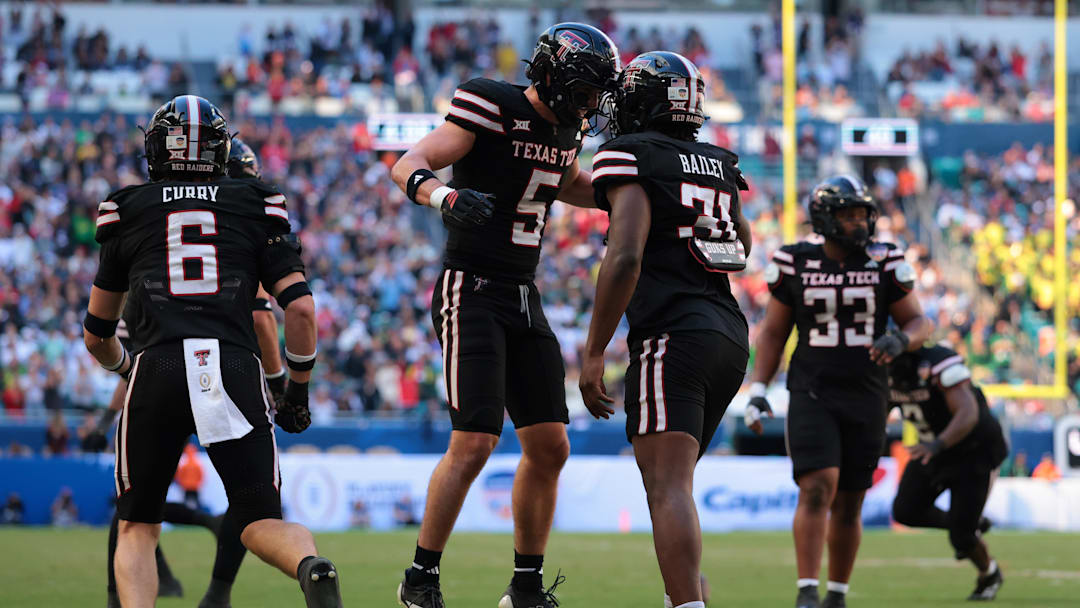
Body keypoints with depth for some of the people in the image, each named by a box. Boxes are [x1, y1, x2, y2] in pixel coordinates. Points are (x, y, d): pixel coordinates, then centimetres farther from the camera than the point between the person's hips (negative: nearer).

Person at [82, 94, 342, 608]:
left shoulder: (128, 210, 18)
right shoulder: (254, 206, 18)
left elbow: (97, 334, 26)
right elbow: (300, 308, 7)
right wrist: (298, 389, 20)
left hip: (157, 370, 0)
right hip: (236, 368, 0)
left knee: (137, 526, 15)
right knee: (262, 523, 7)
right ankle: (310, 567, -28)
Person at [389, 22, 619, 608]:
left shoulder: (564, 127, 10)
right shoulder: (493, 109, -14)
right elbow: (409, 165, -21)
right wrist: (446, 195, -42)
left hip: (523, 299, 8)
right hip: (470, 292, -8)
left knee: (549, 446, 6)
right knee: (474, 443, -14)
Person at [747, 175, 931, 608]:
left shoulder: (884, 264, 1)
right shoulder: (796, 265, 0)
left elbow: (918, 324, 5)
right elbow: (773, 333, 8)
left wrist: (900, 339, -19)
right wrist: (757, 391, -2)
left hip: (866, 401, 2)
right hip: (812, 396, -2)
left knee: (849, 504, 8)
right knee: (817, 489, -19)